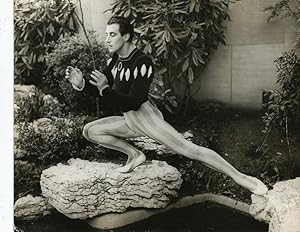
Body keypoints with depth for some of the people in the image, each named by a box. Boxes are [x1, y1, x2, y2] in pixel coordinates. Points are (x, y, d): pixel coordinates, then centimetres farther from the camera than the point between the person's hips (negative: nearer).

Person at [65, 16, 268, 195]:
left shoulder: (142, 63, -19)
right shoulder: (115, 60, 6)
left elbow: (134, 102, -25)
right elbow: (101, 89, 11)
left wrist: (106, 89, -34)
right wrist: (82, 83, -9)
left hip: (145, 116, -8)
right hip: (129, 121, 8)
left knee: (189, 149, -19)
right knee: (90, 130, 5)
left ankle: (240, 178, -13)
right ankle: (135, 155, 9)